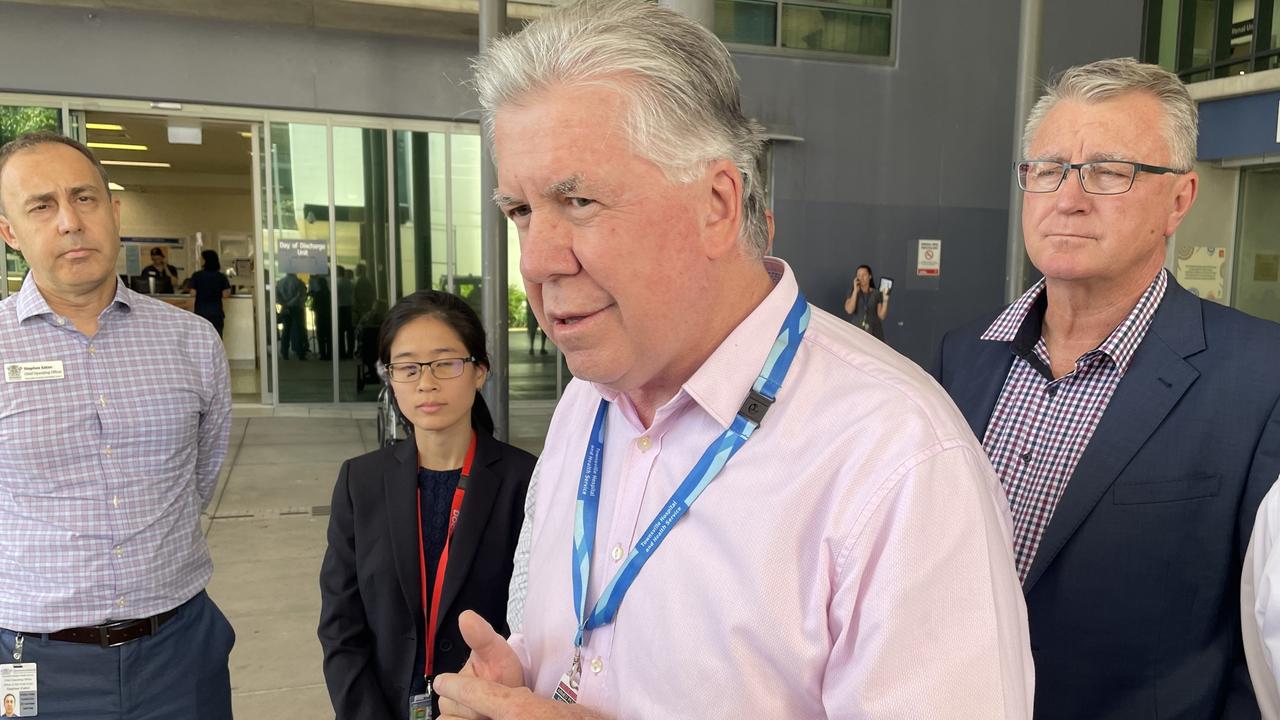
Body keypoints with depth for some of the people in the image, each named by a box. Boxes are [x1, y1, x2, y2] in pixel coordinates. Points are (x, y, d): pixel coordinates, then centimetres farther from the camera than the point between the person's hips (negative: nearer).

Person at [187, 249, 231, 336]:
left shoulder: (196, 275, -4)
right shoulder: (221, 277, 0)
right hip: (216, 313, 1)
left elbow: (193, 293, -6)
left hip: (201, 312, -1)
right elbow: (226, 294, -4)